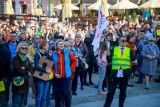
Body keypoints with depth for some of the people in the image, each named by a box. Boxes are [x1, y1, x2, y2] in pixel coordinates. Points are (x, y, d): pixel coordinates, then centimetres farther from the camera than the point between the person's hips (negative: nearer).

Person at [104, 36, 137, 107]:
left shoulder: (129, 50, 7)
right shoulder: (114, 49, 6)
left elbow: (134, 60, 2)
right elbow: (109, 61, 5)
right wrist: (108, 55, -7)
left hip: (124, 74, 1)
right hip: (115, 74, -1)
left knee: (123, 92, 10)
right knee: (111, 91, 2)